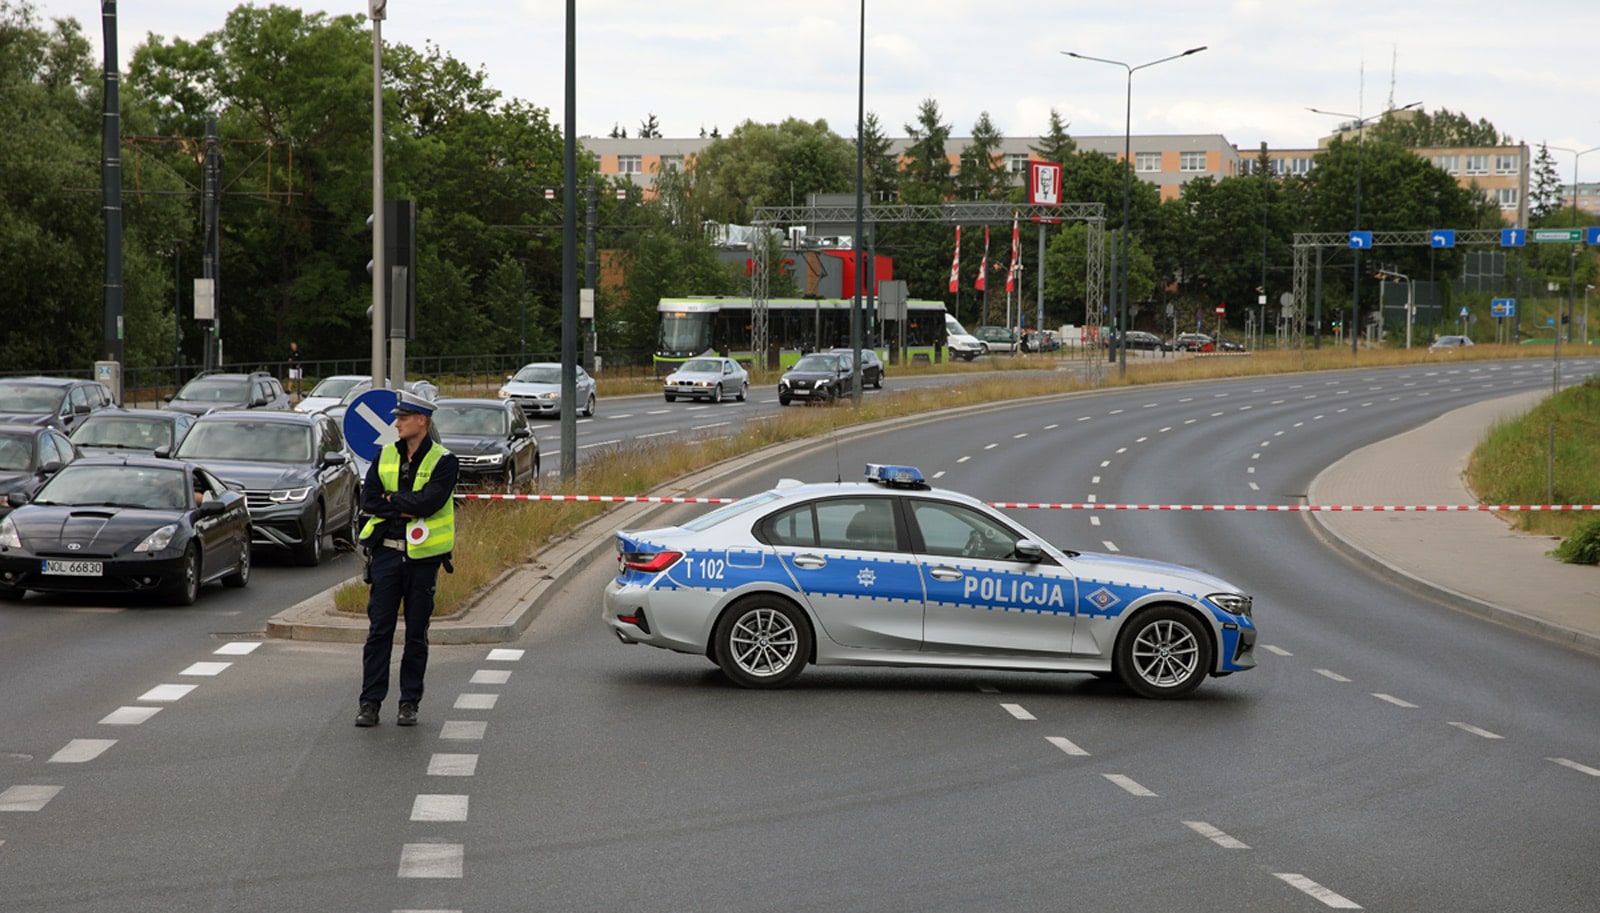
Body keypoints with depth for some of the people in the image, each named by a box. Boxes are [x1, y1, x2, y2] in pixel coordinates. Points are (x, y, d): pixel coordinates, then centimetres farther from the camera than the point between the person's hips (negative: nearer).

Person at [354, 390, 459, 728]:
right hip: (387, 551, 3)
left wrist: (391, 499, -8)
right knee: (379, 630, 0)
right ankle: (370, 702, 3)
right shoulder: (385, 456, 9)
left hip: (423, 555, -3)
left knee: (417, 633, 4)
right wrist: (406, 508, -12)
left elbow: (430, 501, -18)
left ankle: (410, 703, 12)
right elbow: (368, 500, 0)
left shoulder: (443, 461, -3)